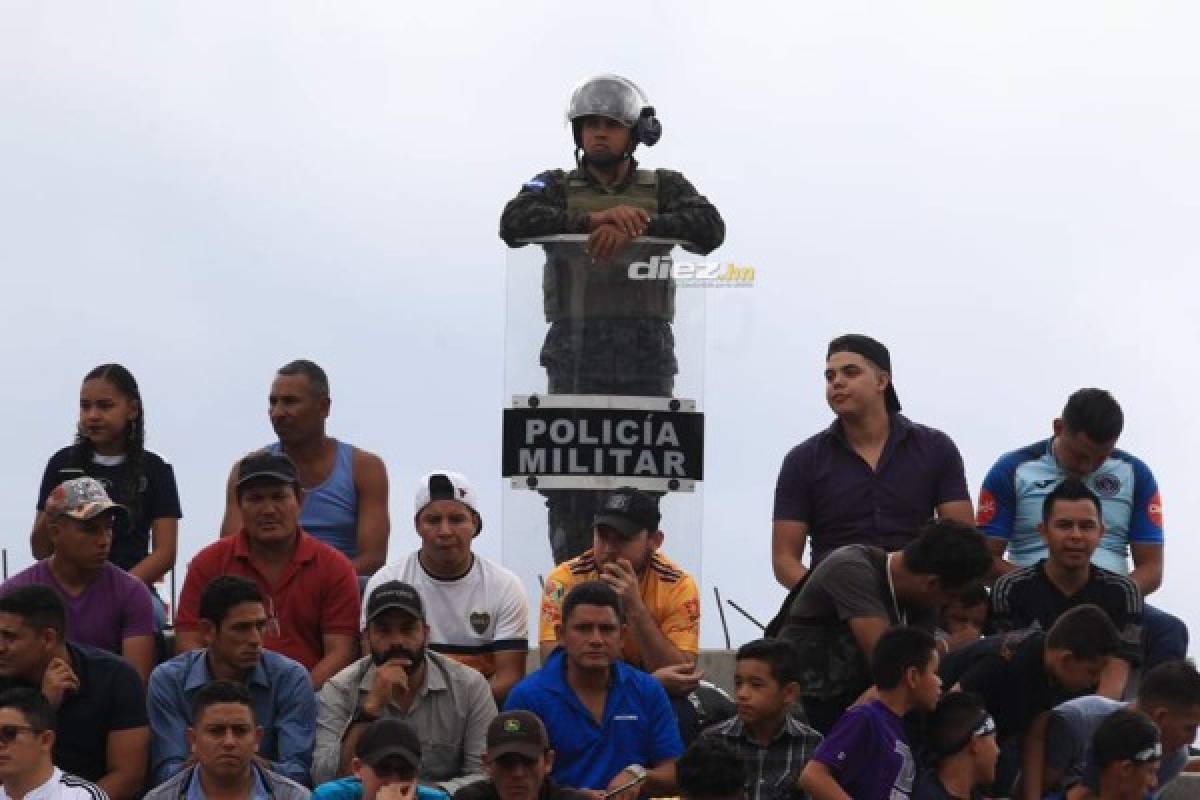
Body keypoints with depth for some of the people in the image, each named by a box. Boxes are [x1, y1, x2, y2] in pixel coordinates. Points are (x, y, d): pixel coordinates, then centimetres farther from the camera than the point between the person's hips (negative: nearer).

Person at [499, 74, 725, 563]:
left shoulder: (665, 188, 15)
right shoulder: (555, 188, 13)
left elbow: (709, 228, -4)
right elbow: (515, 224, -7)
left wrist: (635, 226, -16)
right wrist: (592, 220, -18)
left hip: (646, 354, 0)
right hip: (575, 348, 0)